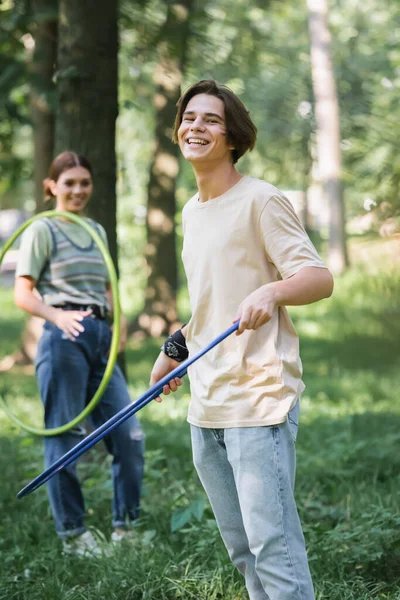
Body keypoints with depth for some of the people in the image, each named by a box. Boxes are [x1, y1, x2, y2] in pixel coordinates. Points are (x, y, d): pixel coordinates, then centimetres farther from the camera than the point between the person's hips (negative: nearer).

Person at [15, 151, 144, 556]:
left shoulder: (96, 231, 19)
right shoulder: (42, 230, 0)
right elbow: (22, 294, -7)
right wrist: (58, 316, -25)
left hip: (100, 339, 7)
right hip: (63, 340, -6)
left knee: (129, 434, 3)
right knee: (64, 438, -2)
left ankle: (125, 526, 15)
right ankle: (72, 534, 7)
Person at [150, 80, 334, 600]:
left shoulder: (260, 200, -7)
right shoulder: (191, 212, 17)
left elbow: (320, 278, -14)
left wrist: (271, 291, -32)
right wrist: (177, 349, 26)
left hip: (258, 399, -8)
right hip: (206, 407, 8)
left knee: (273, 548, -12)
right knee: (241, 550, 12)